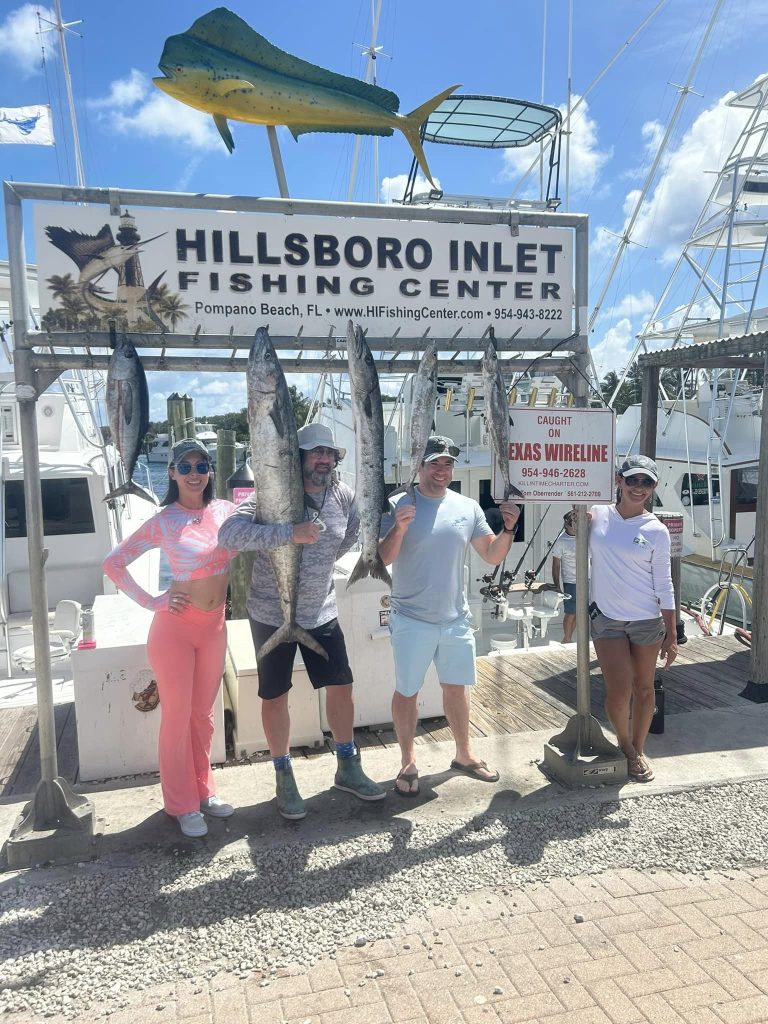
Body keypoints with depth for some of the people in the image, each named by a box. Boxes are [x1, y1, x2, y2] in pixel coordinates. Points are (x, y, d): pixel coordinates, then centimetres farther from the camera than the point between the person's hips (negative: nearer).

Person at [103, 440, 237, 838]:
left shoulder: (226, 511, -1)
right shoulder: (164, 522, -11)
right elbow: (113, 563, -6)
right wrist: (150, 601, -10)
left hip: (214, 625, 4)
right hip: (175, 626, -4)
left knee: (204, 713, 17)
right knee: (177, 716, 6)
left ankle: (203, 790, 33)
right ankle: (182, 805, 22)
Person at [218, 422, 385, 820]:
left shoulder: (344, 497, -5)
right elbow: (229, 535, -34)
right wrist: (291, 533, -39)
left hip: (322, 612, 5)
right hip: (272, 615, -4)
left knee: (341, 687, 11)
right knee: (275, 697, 8)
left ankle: (348, 768, 30)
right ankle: (284, 778, 26)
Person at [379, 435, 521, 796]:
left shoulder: (468, 507, 2)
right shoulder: (399, 506, -9)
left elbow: (493, 556, 5)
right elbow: (382, 559, -13)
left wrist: (509, 529, -13)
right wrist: (399, 527, -30)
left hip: (456, 619, 4)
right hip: (412, 621, -3)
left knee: (457, 688, 17)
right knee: (407, 691, 7)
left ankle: (464, 755, 35)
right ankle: (408, 764, 24)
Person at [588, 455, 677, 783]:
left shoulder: (656, 531, -4)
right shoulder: (597, 515, -2)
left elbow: (663, 584, -1)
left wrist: (671, 634, -2)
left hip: (647, 620, 0)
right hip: (607, 618, 0)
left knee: (644, 688, 12)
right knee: (619, 691, -3)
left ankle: (638, 750, 33)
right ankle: (625, 745, 25)